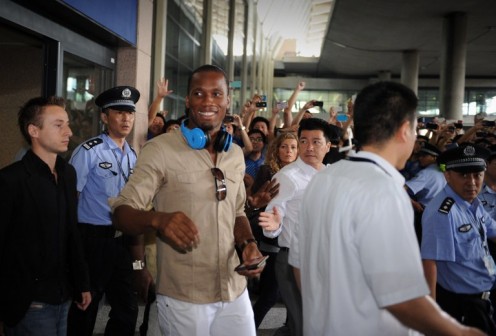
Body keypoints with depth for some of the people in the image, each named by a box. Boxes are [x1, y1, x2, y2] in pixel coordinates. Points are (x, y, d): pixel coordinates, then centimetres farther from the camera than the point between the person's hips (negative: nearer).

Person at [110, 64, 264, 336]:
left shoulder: (235, 154, 7)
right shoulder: (160, 149, -12)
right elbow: (121, 212, -13)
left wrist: (248, 243, -3)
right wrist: (158, 219, -33)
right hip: (182, 298, -5)